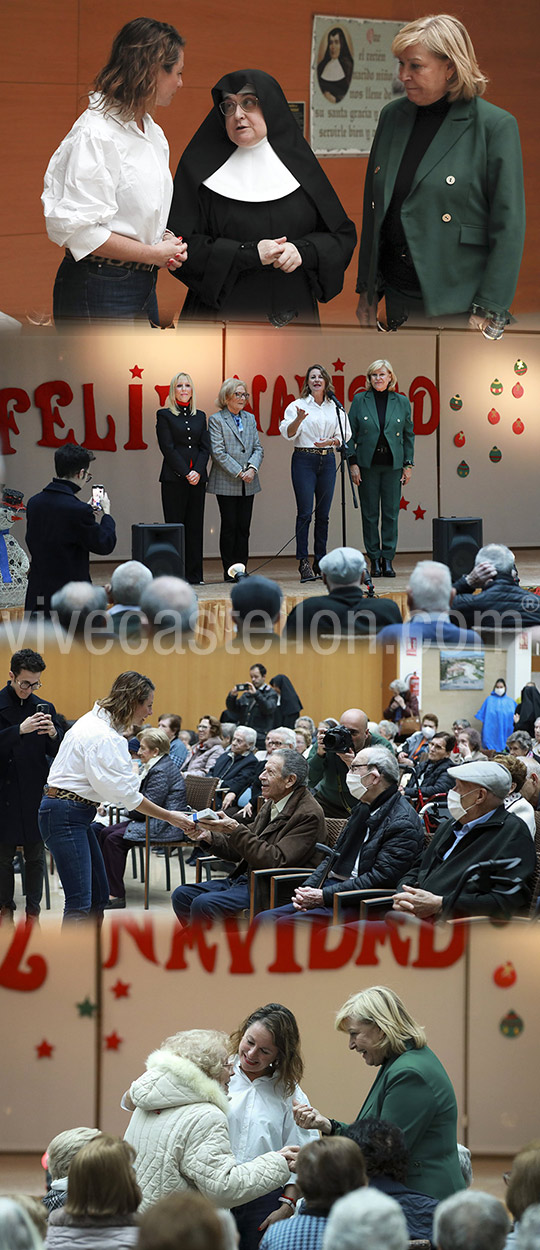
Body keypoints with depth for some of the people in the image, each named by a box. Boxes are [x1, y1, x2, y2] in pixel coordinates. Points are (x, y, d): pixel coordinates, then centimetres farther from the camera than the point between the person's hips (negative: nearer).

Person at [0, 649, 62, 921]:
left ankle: (32, 912, 6)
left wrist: (53, 735, -13)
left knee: (35, 856, 3)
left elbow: (58, 752, 9)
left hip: (35, 794, 2)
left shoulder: (44, 708, 9)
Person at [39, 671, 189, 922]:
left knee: (99, 895, 15)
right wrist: (169, 817, -12)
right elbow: (126, 793, -19)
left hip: (77, 815, 11)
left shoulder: (95, 721, 12)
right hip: (65, 815, -11)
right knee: (79, 902, -19)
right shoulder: (103, 737, -20)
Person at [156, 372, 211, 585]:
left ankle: (194, 574, 6)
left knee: (195, 526, 3)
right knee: (175, 525, -5)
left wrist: (198, 471, -8)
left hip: (197, 478, 4)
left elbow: (205, 448, 9)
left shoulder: (200, 416, 15)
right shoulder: (165, 415, 2)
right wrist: (185, 473, -13)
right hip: (174, 478, -4)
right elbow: (168, 448, -6)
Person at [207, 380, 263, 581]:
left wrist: (252, 469, -9)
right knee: (229, 526, -4)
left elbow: (258, 448, 10)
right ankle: (230, 571, 0)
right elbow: (218, 452, -10)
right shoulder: (216, 420, -3)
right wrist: (239, 472, -15)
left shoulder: (250, 419, 14)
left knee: (244, 527, 4)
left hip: (248, 483, 5)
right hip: (226, 483, -5)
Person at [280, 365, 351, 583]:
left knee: (323, 514, 5)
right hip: (304, 460, -4)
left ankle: (321, 562, 11)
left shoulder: (335, 407, 10)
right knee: (305, 513, -9)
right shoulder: (298, 406, 0)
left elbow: (344, 435, 11)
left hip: (327, 459, 4)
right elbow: (288, 433, -9)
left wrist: (331, 441, -9)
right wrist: (298, 420, -27)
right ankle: (303, 564, -9)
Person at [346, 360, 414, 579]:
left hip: (393, 463, 1)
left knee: (391, 513, 0)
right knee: (370, 514, 1)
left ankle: (388, 559, 5)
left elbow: (409, 434, 9)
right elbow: (350, 433, 3)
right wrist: (353, 463, -5)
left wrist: (408, 464, 4)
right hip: (367, 463, -1)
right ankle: (375, 560, 7)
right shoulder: (360, 400, 2)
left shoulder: (401, 402, 6)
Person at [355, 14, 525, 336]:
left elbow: (508, 227, -10)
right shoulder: (393, 116, 9)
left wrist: (489, 313, -13)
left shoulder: (496, 126, -9)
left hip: (458, 305, -5)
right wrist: (367, 289, 15)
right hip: (399, 299, 5)